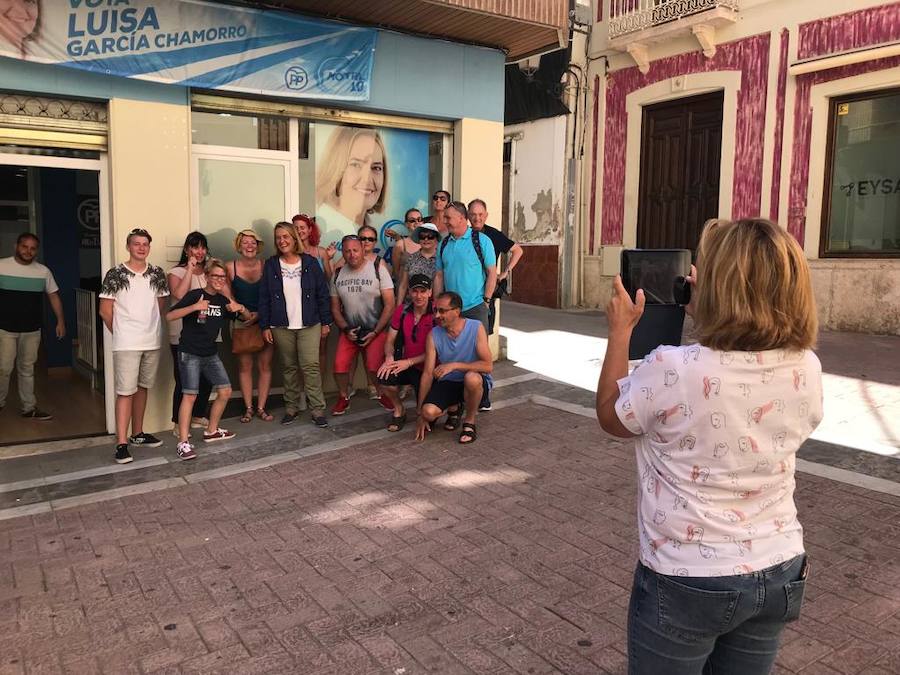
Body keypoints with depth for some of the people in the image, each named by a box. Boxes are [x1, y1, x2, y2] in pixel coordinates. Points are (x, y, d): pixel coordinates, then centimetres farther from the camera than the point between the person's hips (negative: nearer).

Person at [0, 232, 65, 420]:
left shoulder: (43, 271, 5)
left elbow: (53, 296, 10)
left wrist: (60, 321, 4)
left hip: (32, 330, 3)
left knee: (27, 369, 12)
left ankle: (29, 408, 19)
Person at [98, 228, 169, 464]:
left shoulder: (157, 274, 6)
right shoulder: (115, 274, -5)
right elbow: (105, 311, -1)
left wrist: (150, 327, 9)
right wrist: (121, 333, 6)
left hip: (152, 342, 4)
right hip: (126, 344, -4)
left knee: (142, 387, 15)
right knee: (126, 391, -5)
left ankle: (138, 433, 27)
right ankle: (121, 443, -2)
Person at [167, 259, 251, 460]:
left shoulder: (222, 300, 8)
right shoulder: (194, 295, -11)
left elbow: (247, 317, 16)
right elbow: (169, 316, -20)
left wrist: (241, 308, -7)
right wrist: (195, 307, -31)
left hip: (210, 354, 7)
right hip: (189, 353, -7)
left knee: (225, 392, 7)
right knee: (189, 395, -10)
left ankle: (211, 431, 23)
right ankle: (183, 442, -5)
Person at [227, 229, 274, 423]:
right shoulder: (231, 268, -2)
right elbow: (228, 296, 7)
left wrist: (259, 314, -12)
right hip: (242, 323, 0)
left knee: (265, 365, 2)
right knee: (244, 366, 4)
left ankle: (261, 407, 12)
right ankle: (248, 408, 14)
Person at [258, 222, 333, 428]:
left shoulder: (310, 263, 0)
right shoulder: (271, 265, 3)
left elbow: (322, 293, 2)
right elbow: (264, 298, 4)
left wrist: (326, 322, 0)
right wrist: (265, 326, -1)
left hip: (309, 325, -1)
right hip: (281, 327, 2)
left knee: (310, 366, -7)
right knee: (289, 367, 9)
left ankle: (318, 410, -2)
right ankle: (291, 408, 19)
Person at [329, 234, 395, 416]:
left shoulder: (378, 268, -6)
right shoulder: (338, 274, 6)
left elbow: (390, 304, -8)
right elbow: (335, 307, 11)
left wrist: (375, 332, -12)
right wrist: (346, 329, -4)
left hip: (376, 329, -3)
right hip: (349, 330, 3)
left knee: (374, 367, -19)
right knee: (339, 365, -13)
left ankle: (382, 394, 11)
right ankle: (343, 398, 14)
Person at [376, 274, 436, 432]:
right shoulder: (402, 311, 2)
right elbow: (390, 340, 7)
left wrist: (409, 362, -19)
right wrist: (389, 357, -15)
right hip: (404, 364, 4)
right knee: (384, 379, -27)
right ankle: (399, 410, 5)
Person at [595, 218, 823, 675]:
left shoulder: (672, 369, -26)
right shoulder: (806, 369, -10)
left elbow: (609, 416, -6)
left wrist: (621, 329, 1)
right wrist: (704, 316, 9)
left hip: (686, 581, -4)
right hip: (779, 574, 5)